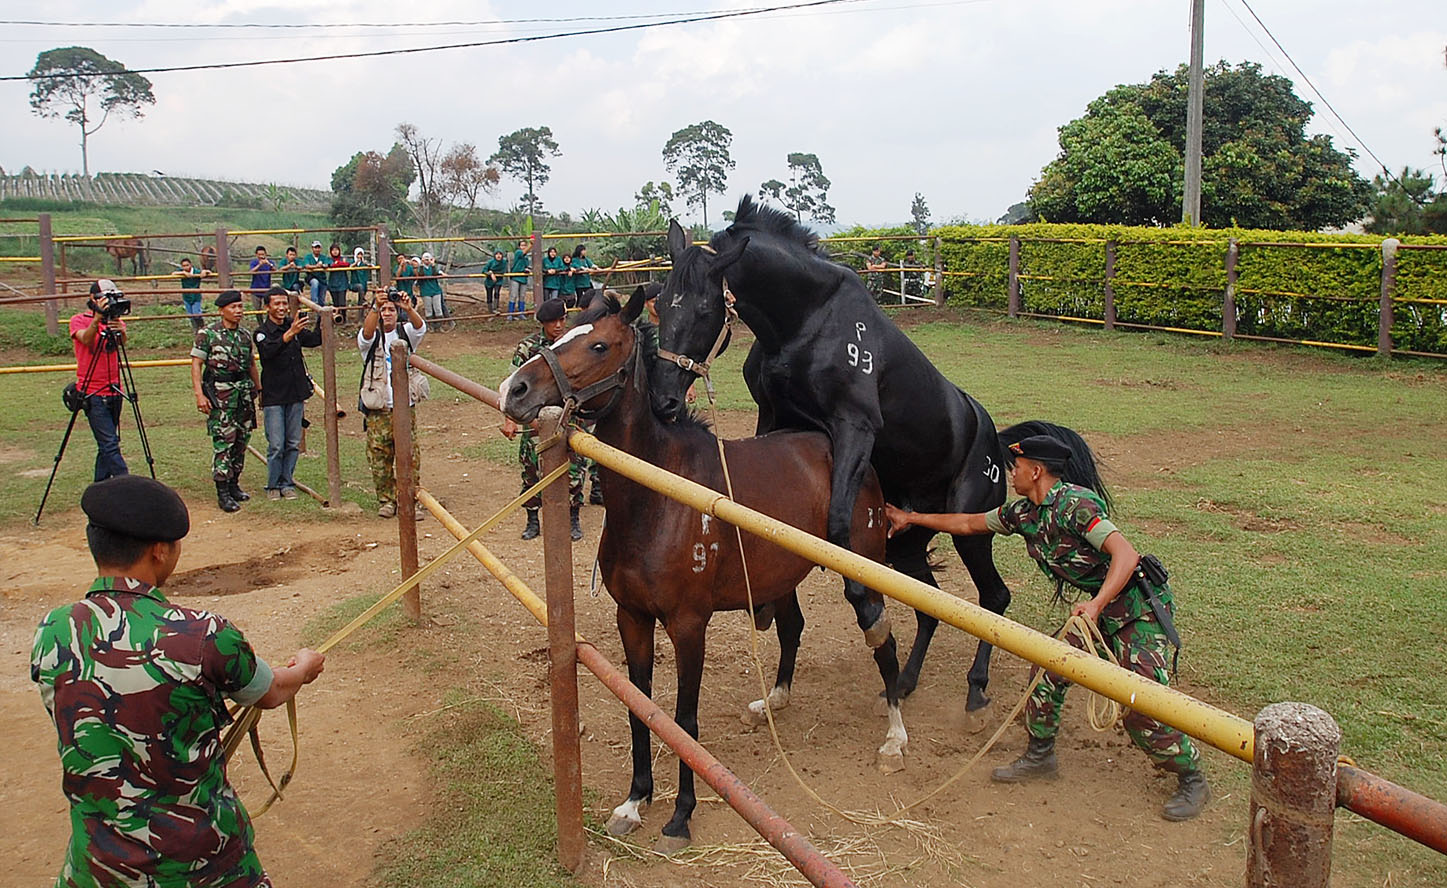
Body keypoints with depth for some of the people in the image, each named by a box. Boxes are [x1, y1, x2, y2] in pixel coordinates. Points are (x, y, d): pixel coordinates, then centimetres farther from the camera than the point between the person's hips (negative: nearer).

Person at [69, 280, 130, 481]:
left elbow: (124, 341, -11)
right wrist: (97, 319, -40)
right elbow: (86, 339, -23)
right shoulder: (79, 320, -2)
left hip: (114, 391, 5)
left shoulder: (114, 319, 10)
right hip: (93, 393, -5)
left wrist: (120, 331, -34)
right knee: (110, 445, -11)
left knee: (107, 445, 10)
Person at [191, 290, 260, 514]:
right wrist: (199, 394, -14)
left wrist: (259, 389, 18)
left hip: (245, 392, 6)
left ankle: (234, 485, 22)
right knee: (223, 442, -9)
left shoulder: (245, 335, 13)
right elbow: (196, 364, -6)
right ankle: (223, 493, -6)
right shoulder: (208, 334, -3)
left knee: (241, 440, 9)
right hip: (220, 393, -6)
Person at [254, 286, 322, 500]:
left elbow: (315, 339, 2)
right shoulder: (262, 332, -8)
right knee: (276, 445, -4)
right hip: (273, 396, -5)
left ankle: (287, 483, 19)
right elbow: (268, 350, -27)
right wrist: (290, 334, -41)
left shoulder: (294, 326, 8)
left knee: (293, 444, 8)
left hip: (296, 394, 5)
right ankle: (273, 485, 11)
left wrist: (322, 319, -13)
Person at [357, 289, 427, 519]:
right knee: (380, 458, 3)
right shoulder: (371, 339, 5)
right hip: (378, 410, 0)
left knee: (410, 456, -3)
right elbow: (366, 332, -19)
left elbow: (420, 327, -13)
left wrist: (409, 309, -34)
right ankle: (386, 500, 15)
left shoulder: (406, 334, 9)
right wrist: (375, 307, -37)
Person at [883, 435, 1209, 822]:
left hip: (1138, 605, -9)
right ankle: (1040, 756, 20)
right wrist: (911, 518, 20)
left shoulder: (1074, 504, -24)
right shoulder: (1023, 513, 4)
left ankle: (1192, 781, 8)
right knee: (1050, 666, 4)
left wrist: (1095, 604, -41)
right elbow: (968, 523, 16)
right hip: (1098, 606, 9)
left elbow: (1126, 554, -32)